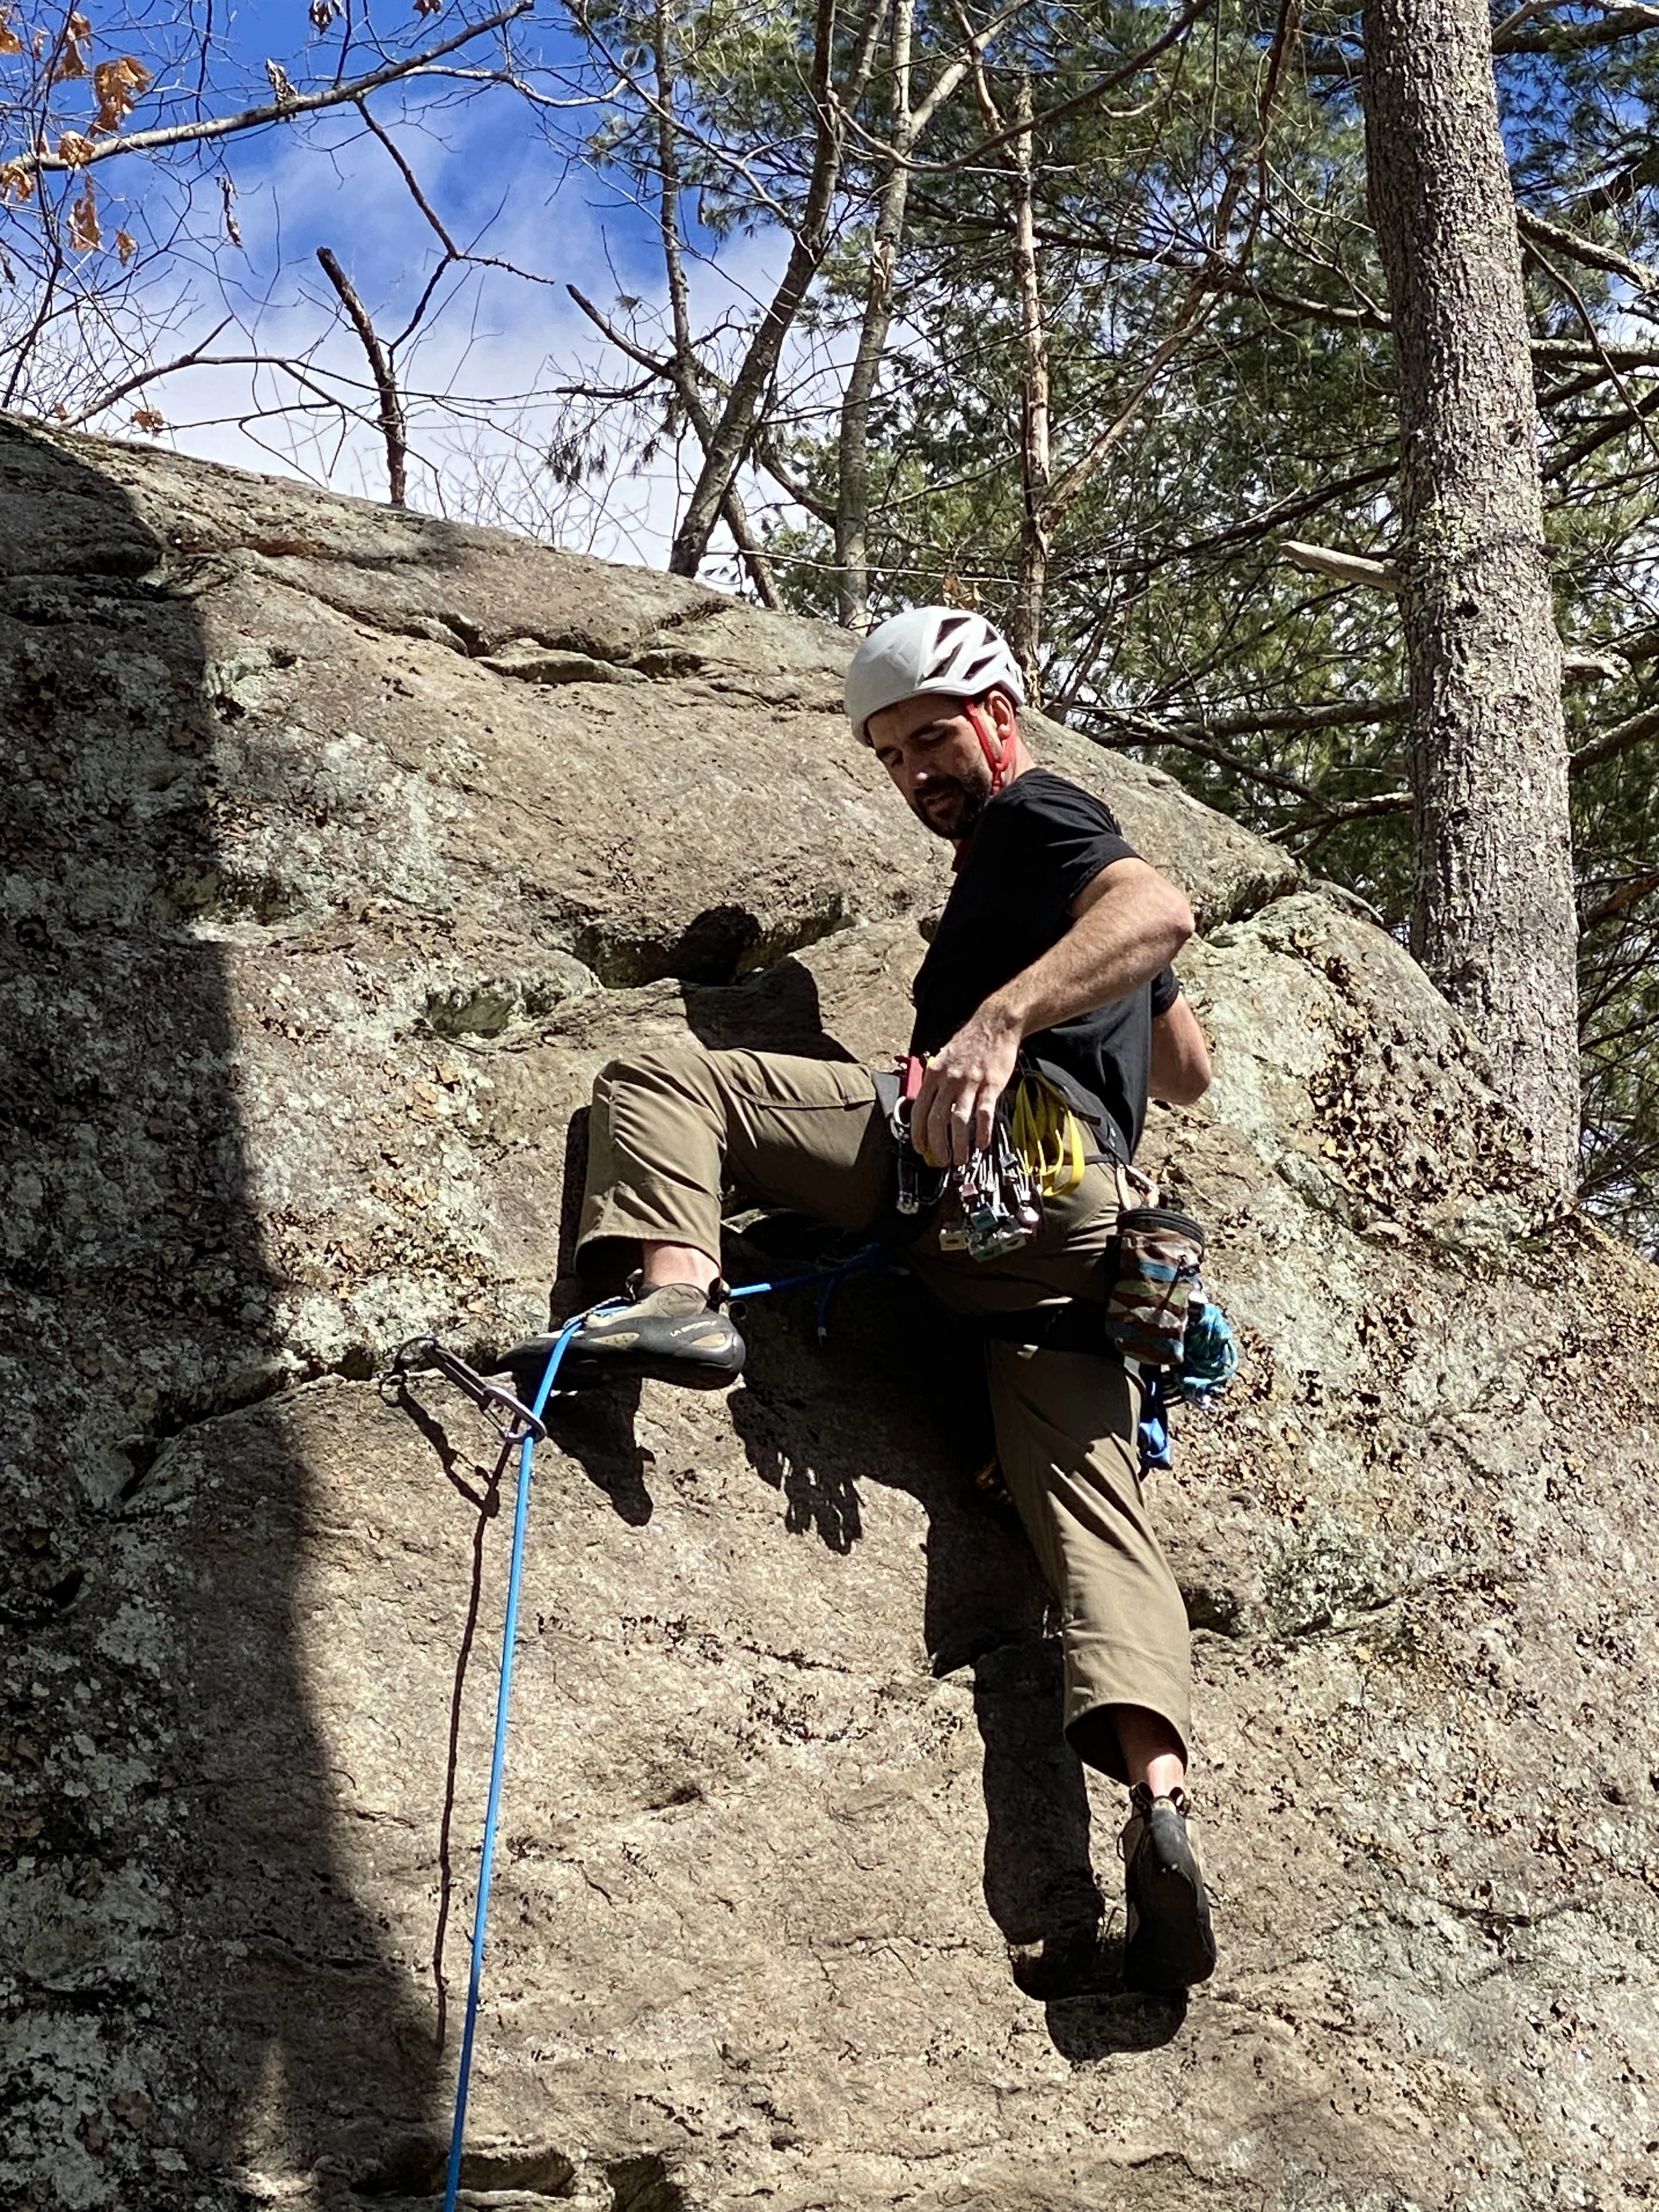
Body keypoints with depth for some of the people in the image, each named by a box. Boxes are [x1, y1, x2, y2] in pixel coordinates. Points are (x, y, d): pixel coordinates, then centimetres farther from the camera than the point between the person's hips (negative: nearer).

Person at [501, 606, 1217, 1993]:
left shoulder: (1033, 815, 10)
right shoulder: (1069, 861, 38)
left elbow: (1161, 910, -14)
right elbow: (1188, 1071, 46)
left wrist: (1003, 1015, -27)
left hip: (990, 1152, -9)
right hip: (1089, 1231, 9)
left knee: (654, 1077, -3)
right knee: (1094, 1507, -6)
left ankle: (679, 1292, -29)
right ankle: (1160, 1801, -23)